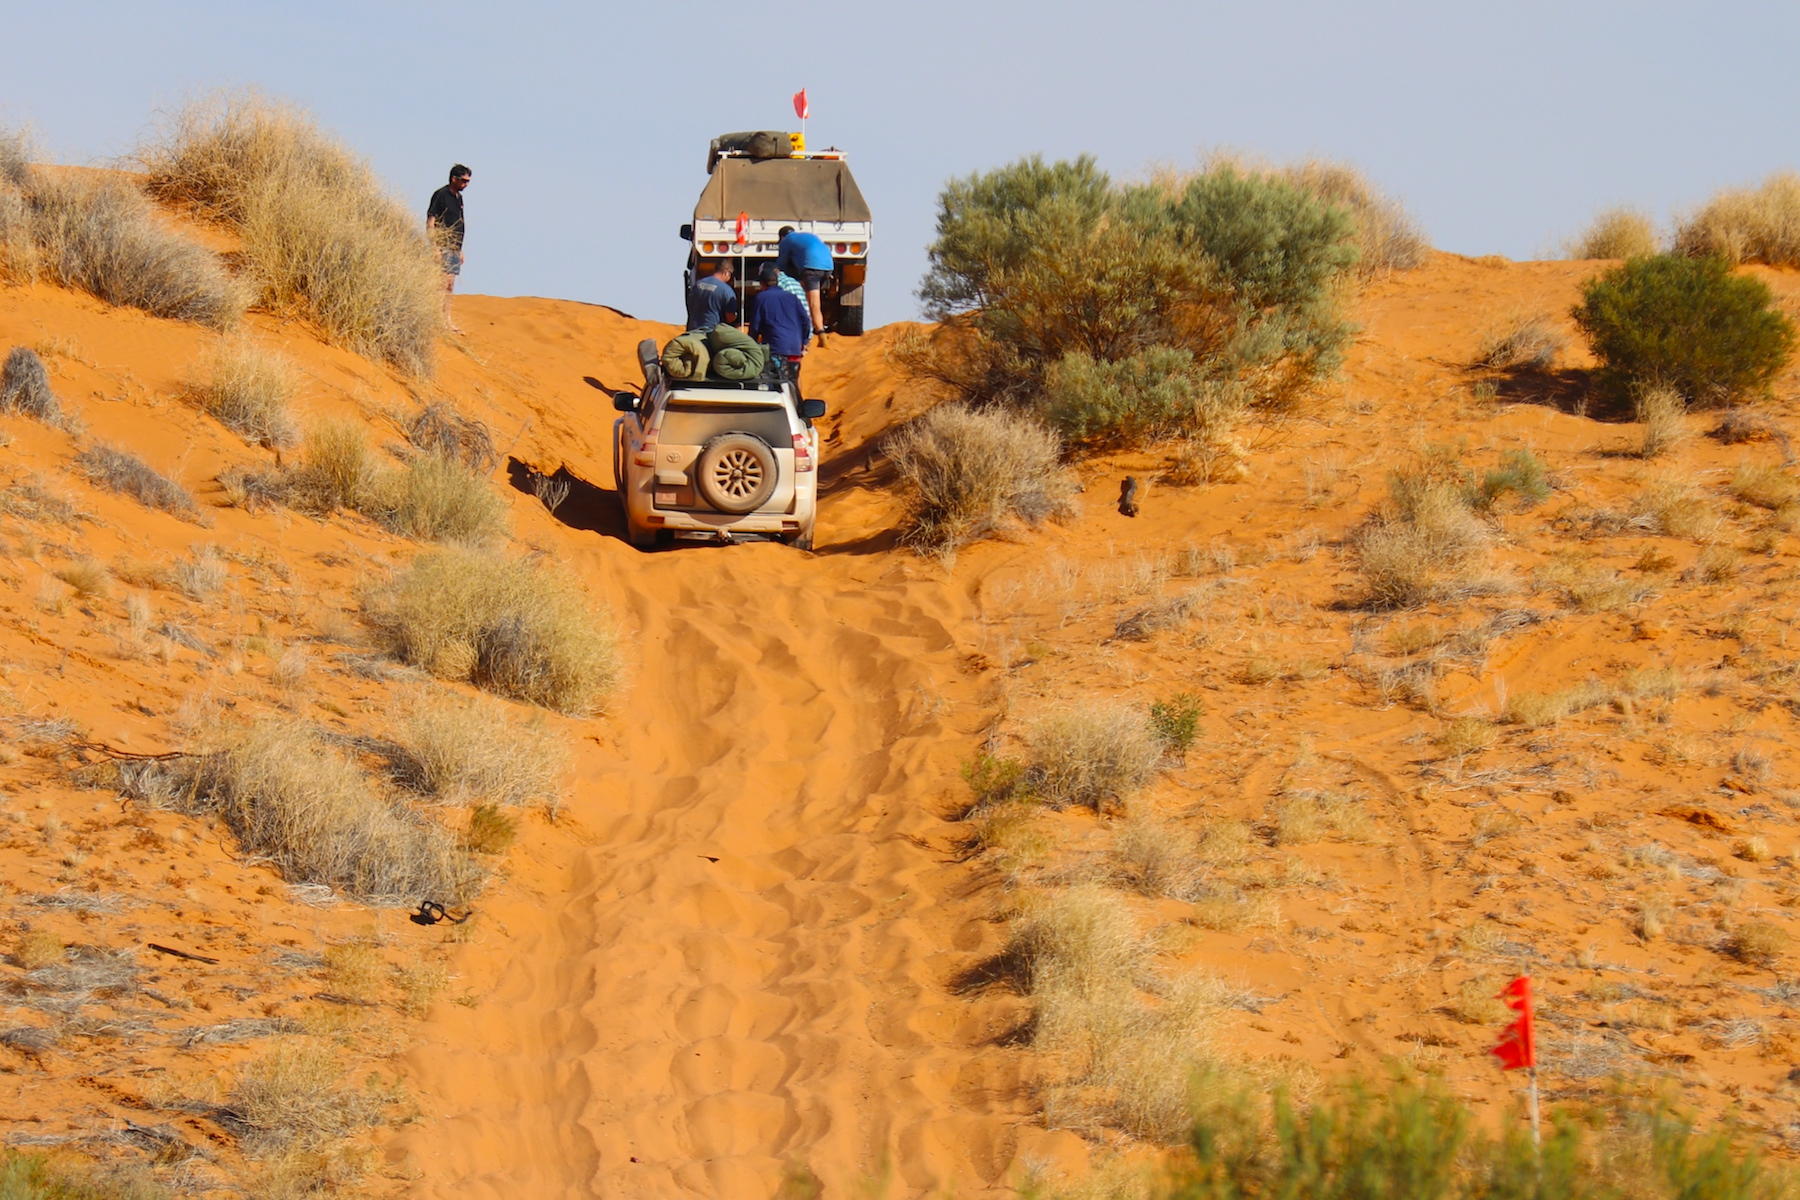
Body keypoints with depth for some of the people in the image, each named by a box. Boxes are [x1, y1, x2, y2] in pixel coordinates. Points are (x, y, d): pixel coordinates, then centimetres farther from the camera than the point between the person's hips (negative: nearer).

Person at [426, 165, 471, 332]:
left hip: (454, 249, 9)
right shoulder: (441, 195, -9)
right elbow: (430, 223, -13)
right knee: (444, 284, -12)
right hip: (443, 247, -9)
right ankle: (446, 320, -14)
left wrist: (460, 249, 22)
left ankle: (448, 320, 10)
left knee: (449, 287, 8)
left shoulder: (458, 197, 17)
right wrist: (435, 247, -19)